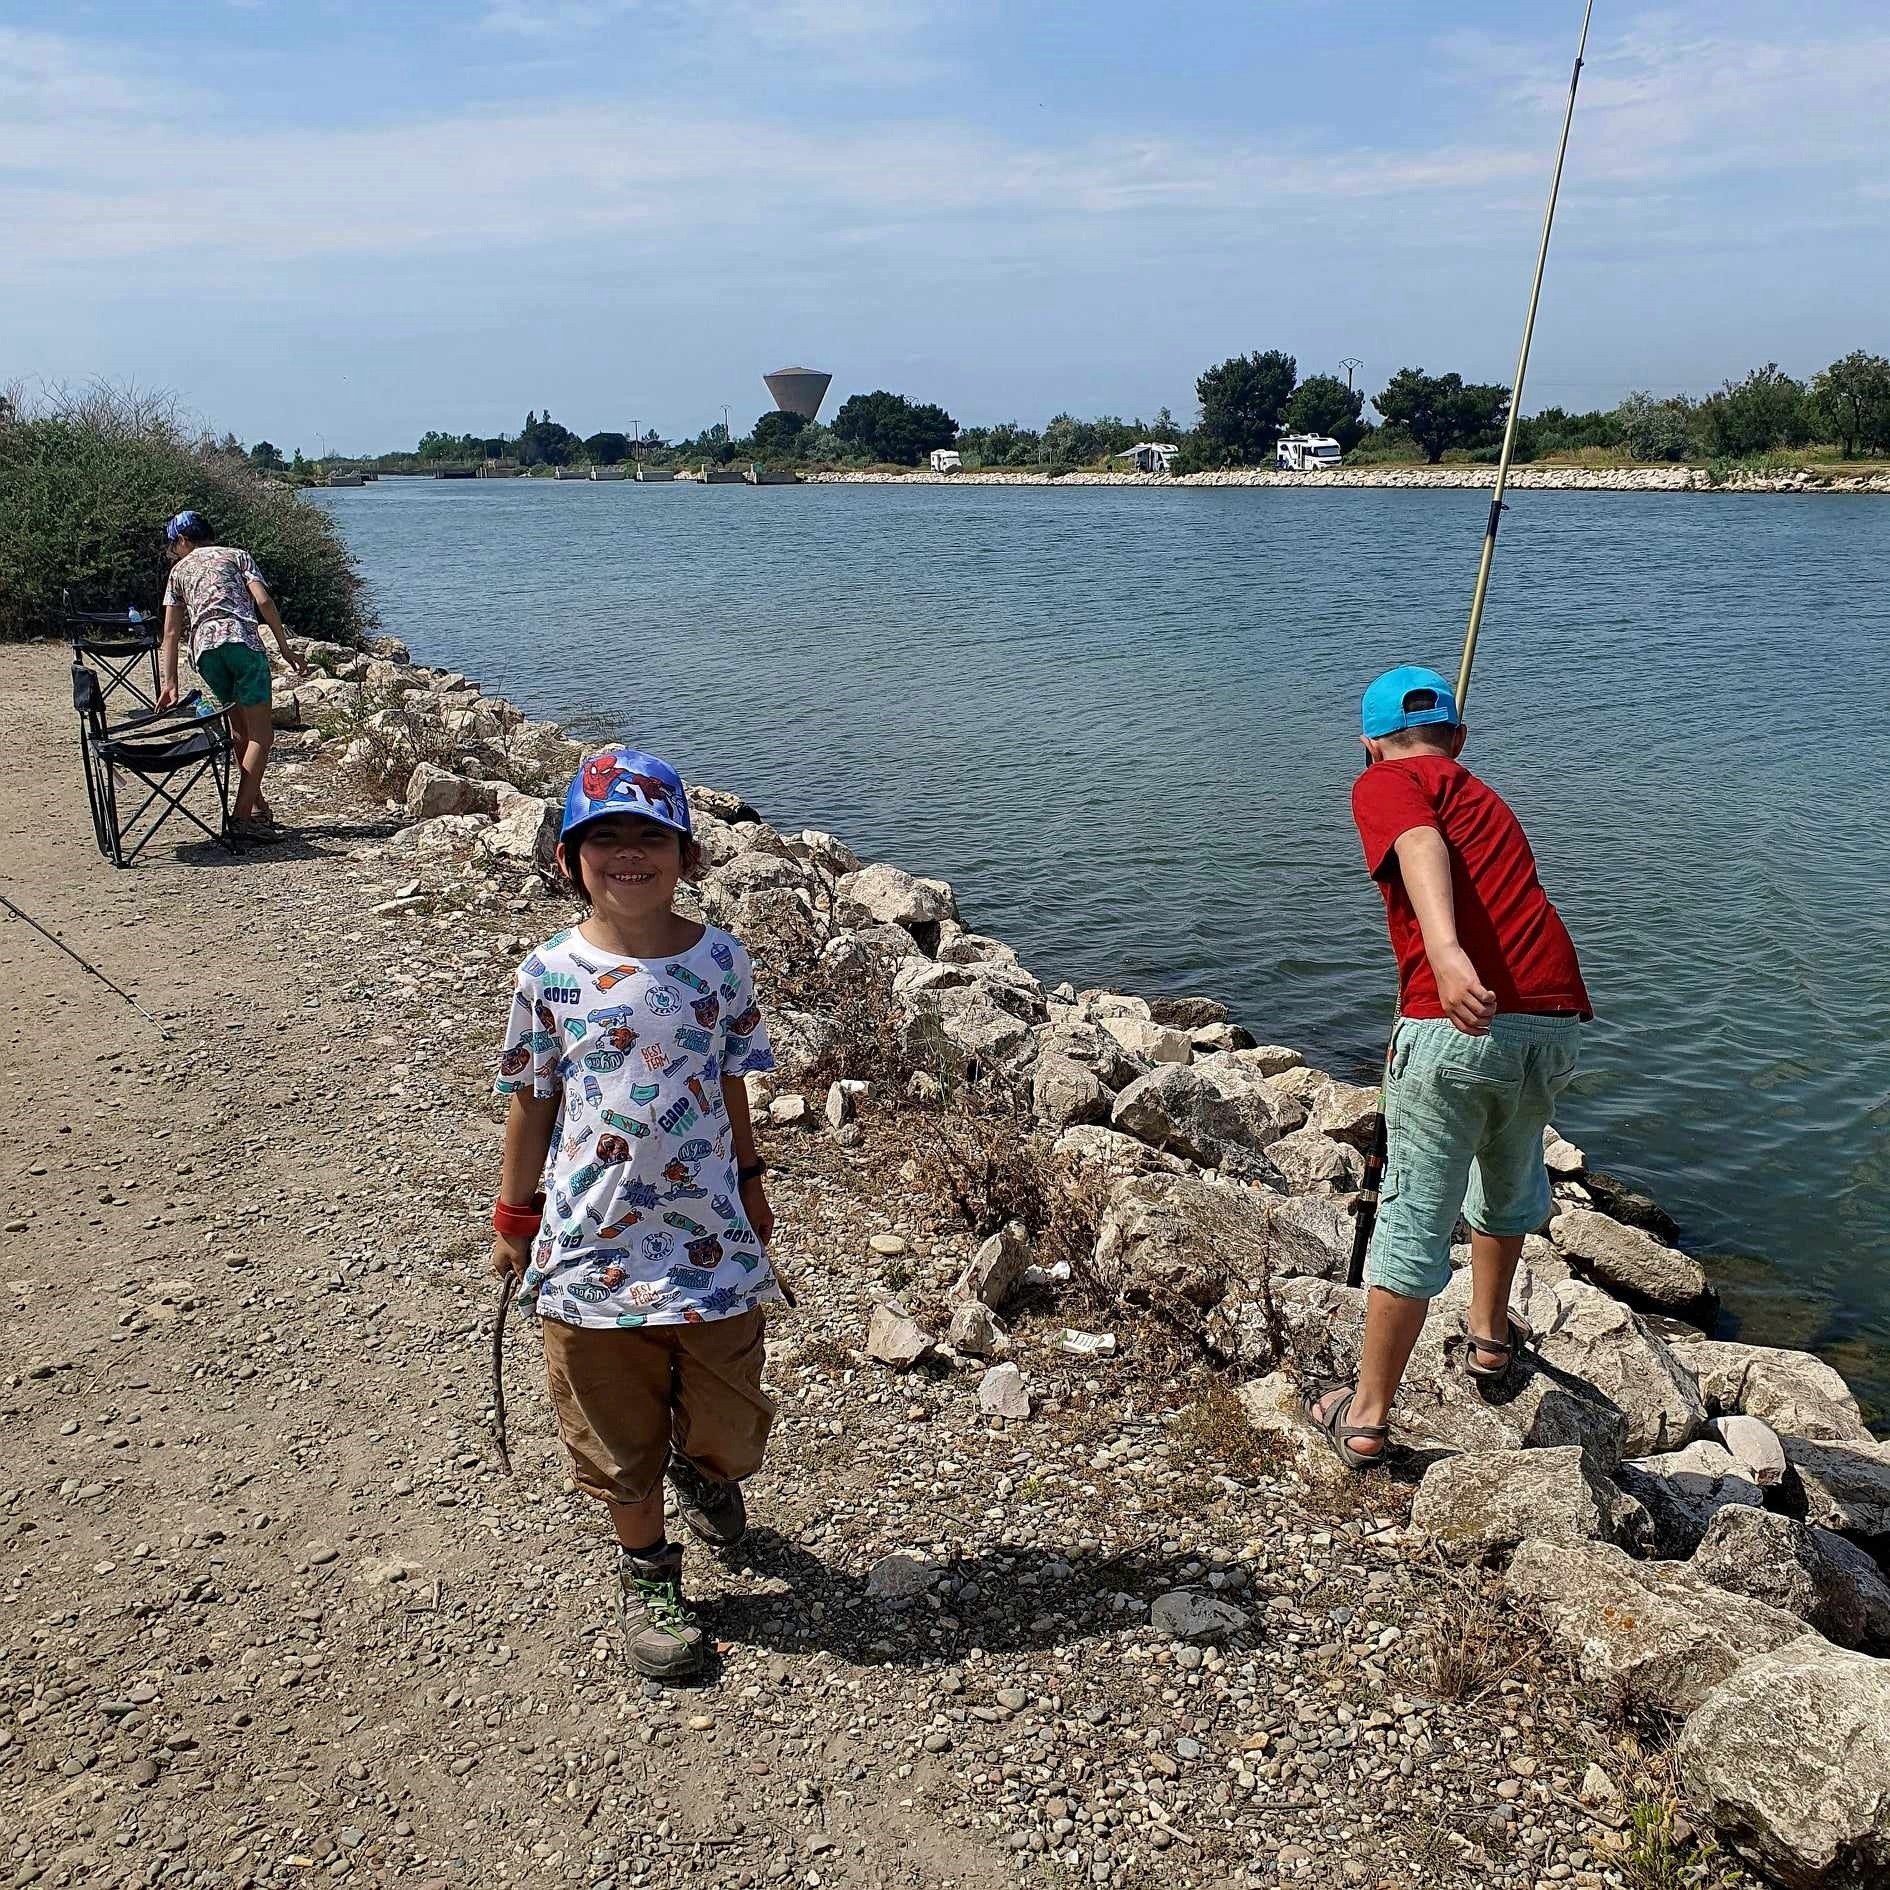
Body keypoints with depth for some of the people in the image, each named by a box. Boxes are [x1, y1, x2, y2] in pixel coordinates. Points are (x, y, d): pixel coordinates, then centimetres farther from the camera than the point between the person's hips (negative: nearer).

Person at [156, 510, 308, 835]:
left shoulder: (179, 569, 26)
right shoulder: (236, 555, 21)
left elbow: (171, 632, 20)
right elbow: (263, 601, 3)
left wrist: (169, 683, 18)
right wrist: (285, 647, 3)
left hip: (204, 648, 3)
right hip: (242, 639, -3)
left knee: (240, 726, 19)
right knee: (260, 731, -3)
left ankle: (257, 805, 23)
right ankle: (242, 817, -13)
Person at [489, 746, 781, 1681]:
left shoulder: (720, 960, -4)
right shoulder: (550, 974, -8)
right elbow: (530, 1100, 2)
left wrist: (749, 1182, 13)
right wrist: (515, 1215, 6)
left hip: (709, 1238, 1)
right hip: (592, 1245, -1)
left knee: (729, 1419, 13)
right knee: (620, 1430, 13)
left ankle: (702, 1469, 49)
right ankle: (647, 1574, 36)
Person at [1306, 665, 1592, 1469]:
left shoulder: (1384, 784, 7)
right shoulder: (1485, 797, 29)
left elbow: (1421, 846, -17)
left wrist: (1445, 952, -34)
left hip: (1459, 1022, -6)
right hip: (1556, 1019, 7)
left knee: (1415, 1218, 5)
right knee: (1509, 1179, 31)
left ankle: (1366, 1417, 18)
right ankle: (1490, 1335, 51)